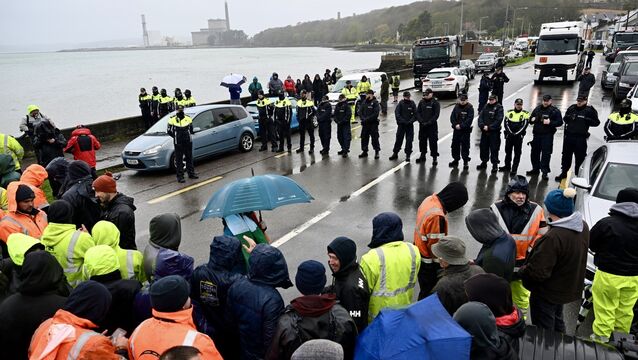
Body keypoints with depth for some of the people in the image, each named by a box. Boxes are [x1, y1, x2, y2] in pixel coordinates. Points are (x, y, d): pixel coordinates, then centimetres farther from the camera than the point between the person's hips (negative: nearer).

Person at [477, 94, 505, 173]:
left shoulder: (499, 108, -5)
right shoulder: (486, 107, 10)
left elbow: (498, 120, -14)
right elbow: (480, 117, 5)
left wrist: (489, 127, -18)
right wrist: (482, 126, -11)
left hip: (494, 132, -5)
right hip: (484, 131, 5)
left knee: (494, 149, -2)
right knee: (483, 147, 13)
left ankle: (495, 165, 7)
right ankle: (484, 162, 28)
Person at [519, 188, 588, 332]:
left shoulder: (553, 237, -35)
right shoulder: (583, 226, -7)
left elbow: (538, 272, -31)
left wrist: (522, 270, -11)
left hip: (548, 293, -8)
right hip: (569, 287, 9)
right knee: (557, 321, 31)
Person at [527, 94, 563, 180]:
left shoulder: (555, 111, -1)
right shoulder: (537, 109, 12)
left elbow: (559, 122, -6)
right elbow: (531, 120, 20)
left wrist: (550, 122, -19)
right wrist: (532, 120, -3)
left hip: (547, 135, -5)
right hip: (537, 134, 5)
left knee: (546, 153, -7)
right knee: (535, 152, 10)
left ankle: (545, 172, -3)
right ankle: (535, 169, 24)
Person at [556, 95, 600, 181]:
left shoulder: (589, 111, -2)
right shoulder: (572, 108, 10)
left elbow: (596, 122, -2)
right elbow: (565, 118, 20)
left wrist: (587, 120, -17)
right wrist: (567, 118, -2)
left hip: (581, 138, -4)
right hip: (569, 136, 4)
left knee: (580, 157, 0)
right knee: (566, 155, 12)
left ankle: (578, 174, 11)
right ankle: (564, 172, 24)